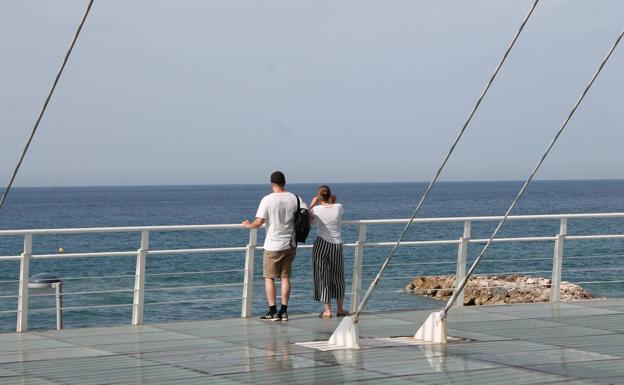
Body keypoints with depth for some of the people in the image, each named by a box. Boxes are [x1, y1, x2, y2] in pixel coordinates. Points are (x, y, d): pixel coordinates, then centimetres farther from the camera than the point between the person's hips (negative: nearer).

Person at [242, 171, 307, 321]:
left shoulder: (267, 200, -12)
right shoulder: (294, 198, -1)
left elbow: (259, 222, -16)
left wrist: (248, 225, 4)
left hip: (273, 245, -4)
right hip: (289, 244, 4)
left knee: (269, 277, 5)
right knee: (285, 277, 9)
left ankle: (272, 311, 2)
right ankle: (284, 311, 8)